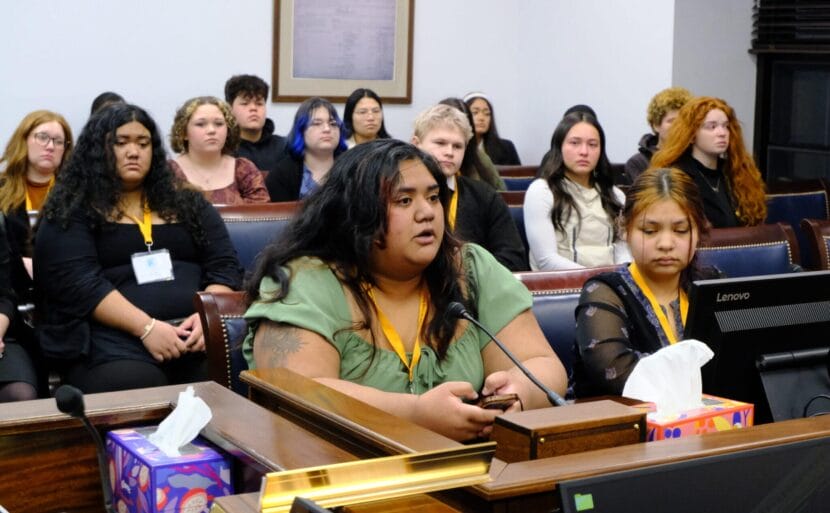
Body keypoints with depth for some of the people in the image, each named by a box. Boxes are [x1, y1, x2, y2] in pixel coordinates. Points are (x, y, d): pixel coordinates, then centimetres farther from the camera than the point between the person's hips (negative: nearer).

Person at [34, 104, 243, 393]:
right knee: (131, 387, -37)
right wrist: (146, 327, -17)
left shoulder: (188, 204, 20)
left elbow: (225, 267, 14)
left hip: (197, 329, 3)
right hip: (116, 337, -3)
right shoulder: (72, 212, 9)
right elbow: (79, 282, -5)